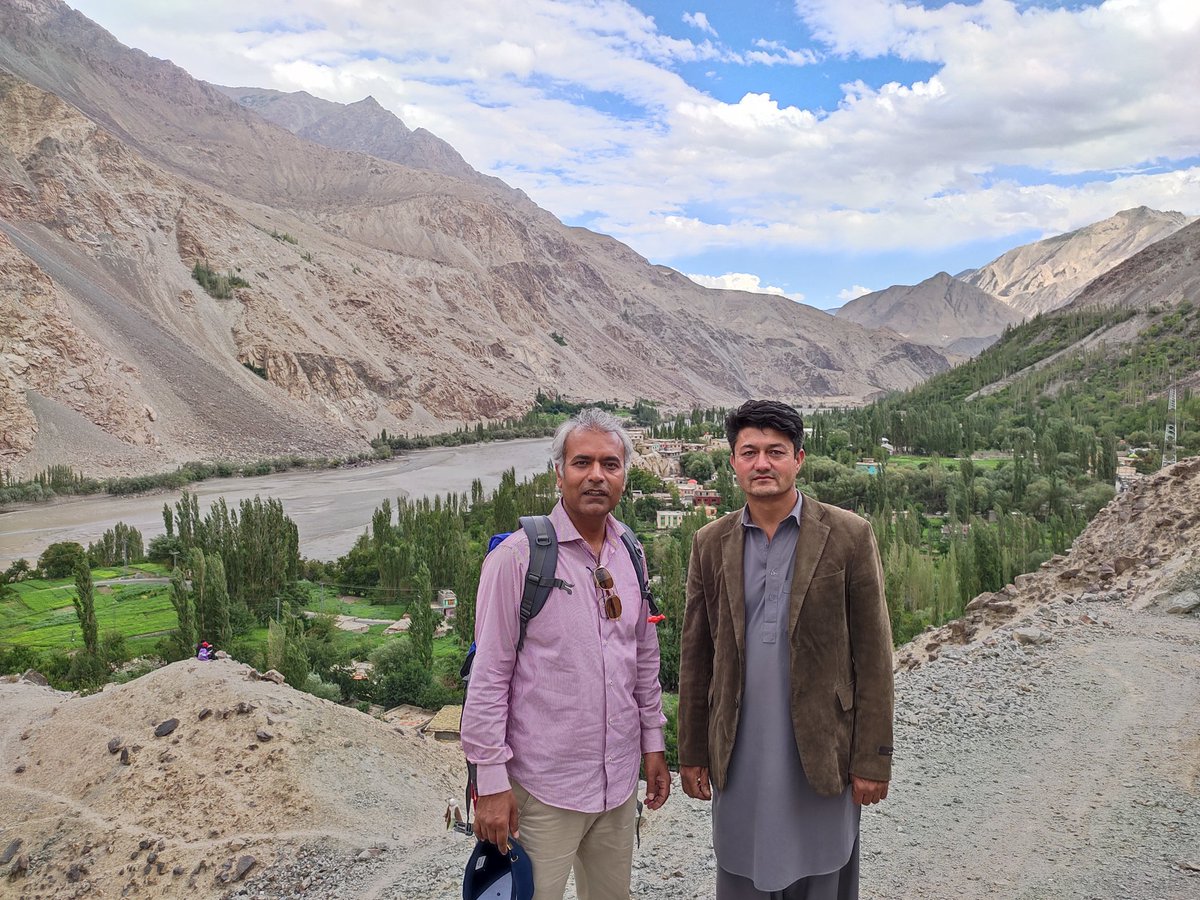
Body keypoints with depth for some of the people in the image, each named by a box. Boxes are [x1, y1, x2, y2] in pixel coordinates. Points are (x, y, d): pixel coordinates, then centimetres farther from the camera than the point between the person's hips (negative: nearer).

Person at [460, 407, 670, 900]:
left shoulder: (630, 555, 5)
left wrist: (653, 742, 15)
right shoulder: (517, 558, -14)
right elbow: (489, 677, -12)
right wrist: (491, 783, -12)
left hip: (619, 780, 6)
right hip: (544, 787, -5)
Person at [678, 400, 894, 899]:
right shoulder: (710, 543, 3)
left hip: (822, 756, -2)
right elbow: (695, 657, 6)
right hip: (738, 759, 3)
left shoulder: (849, 536, -6)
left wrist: (872, 759, -5)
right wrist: (692, 752, 7)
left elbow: (872, 655, -5)